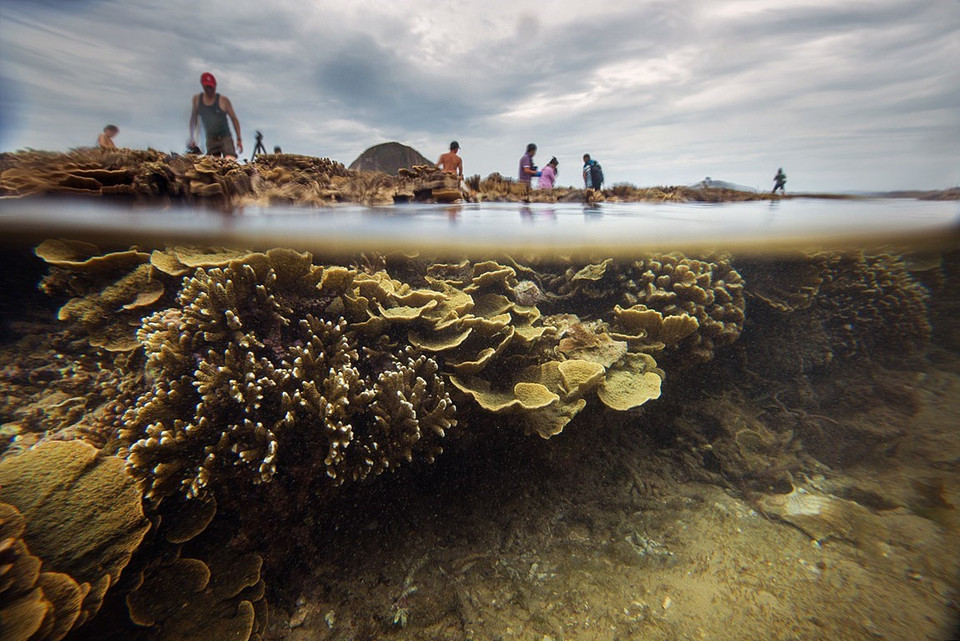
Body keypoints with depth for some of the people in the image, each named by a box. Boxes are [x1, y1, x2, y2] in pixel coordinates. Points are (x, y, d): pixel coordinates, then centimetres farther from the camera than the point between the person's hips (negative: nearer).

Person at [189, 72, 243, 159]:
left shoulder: (223, 100, -3)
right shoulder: (197, 99, 7)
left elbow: (234, 119, 1)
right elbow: (193, 119, 17)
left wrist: (239, 139, -4)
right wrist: (192, 138, 12)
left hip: (225, 138, -3)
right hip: (210, 140, 3)